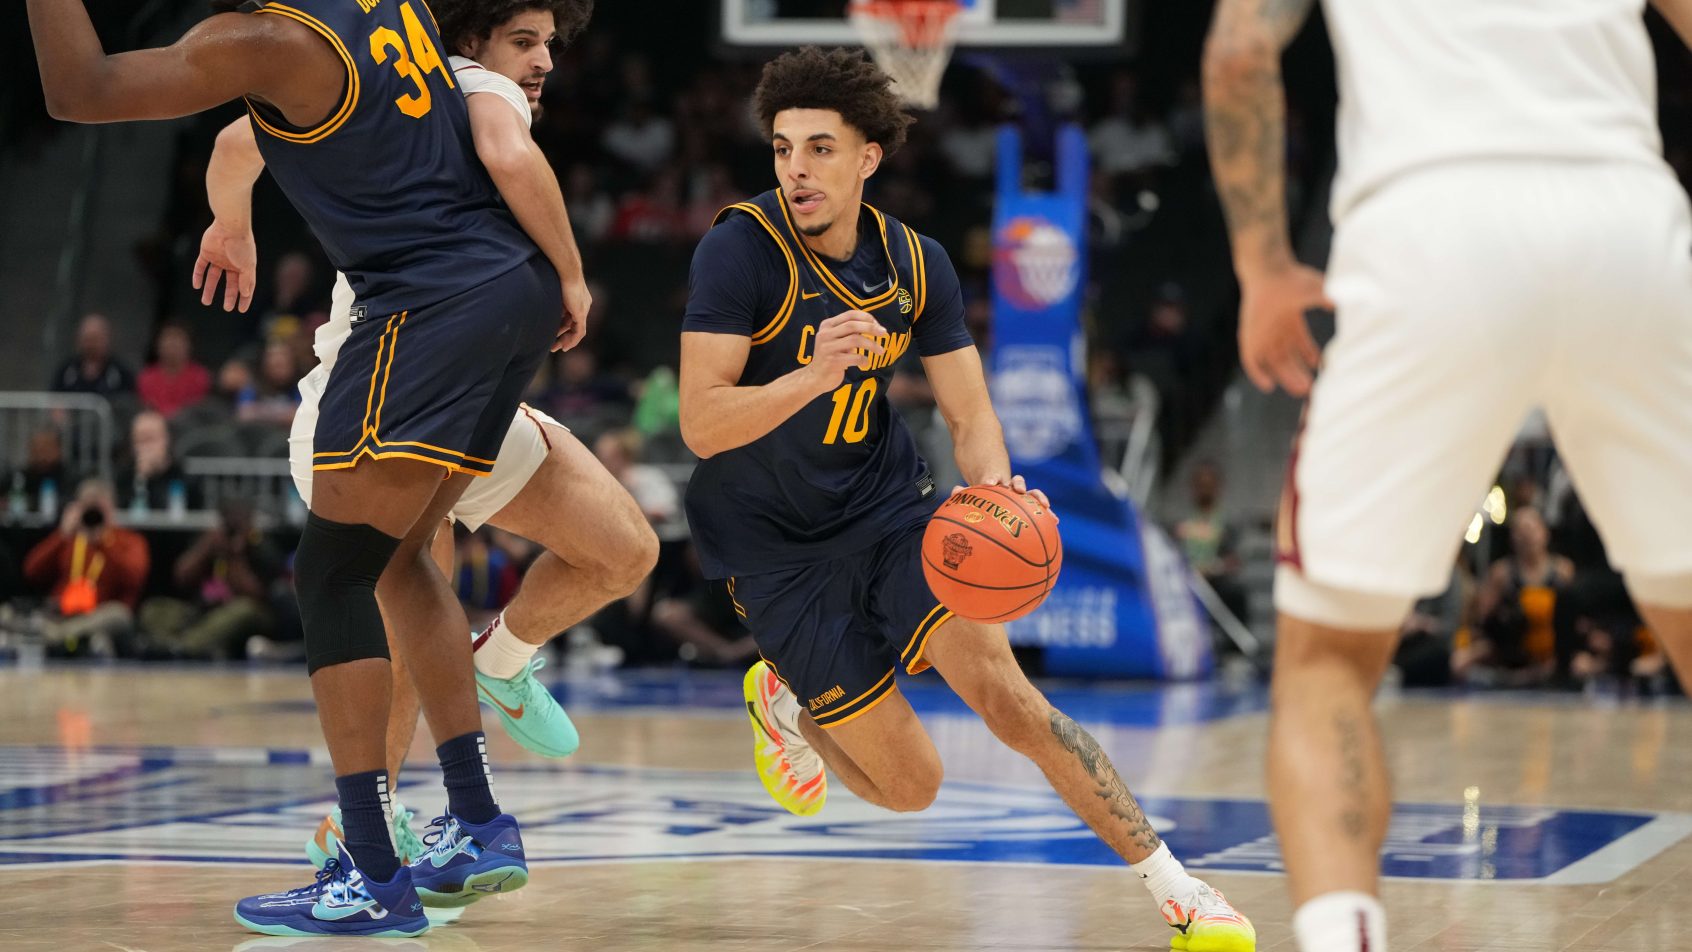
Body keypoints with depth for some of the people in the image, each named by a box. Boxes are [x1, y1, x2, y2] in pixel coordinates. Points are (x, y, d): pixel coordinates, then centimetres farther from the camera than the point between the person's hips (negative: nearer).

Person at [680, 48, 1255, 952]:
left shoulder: (916, 263, -3)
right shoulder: (740, 249, -19)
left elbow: (970, 415, 0)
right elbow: (701, 424, -24)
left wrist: (992, 485, -24)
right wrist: (812, 376, -42)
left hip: (888, 506, 3)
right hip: (770, 541, -3)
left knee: (1001, 690, -19)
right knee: (910, 783, -2)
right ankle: (784, 704, 31)